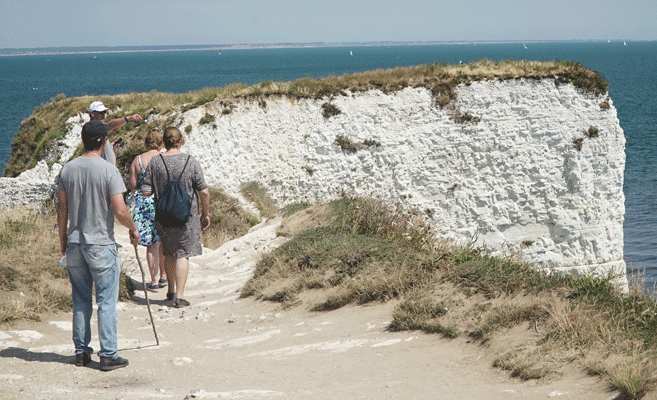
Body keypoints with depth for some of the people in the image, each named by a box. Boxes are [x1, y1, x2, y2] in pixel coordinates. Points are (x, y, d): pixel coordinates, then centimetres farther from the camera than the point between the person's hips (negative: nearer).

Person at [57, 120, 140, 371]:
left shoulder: (68, 169, 3)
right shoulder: (108, 170, -13)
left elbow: (62, 209, 8)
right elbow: (120, 211, -15)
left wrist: (62, 238, 19)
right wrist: (133, 229, 3)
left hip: (74, 244, 5)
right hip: (101, 243, -5)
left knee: (80, 301, 13)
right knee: (106, 301, 1)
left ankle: (81, 352, 18)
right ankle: (108, 355, 1)